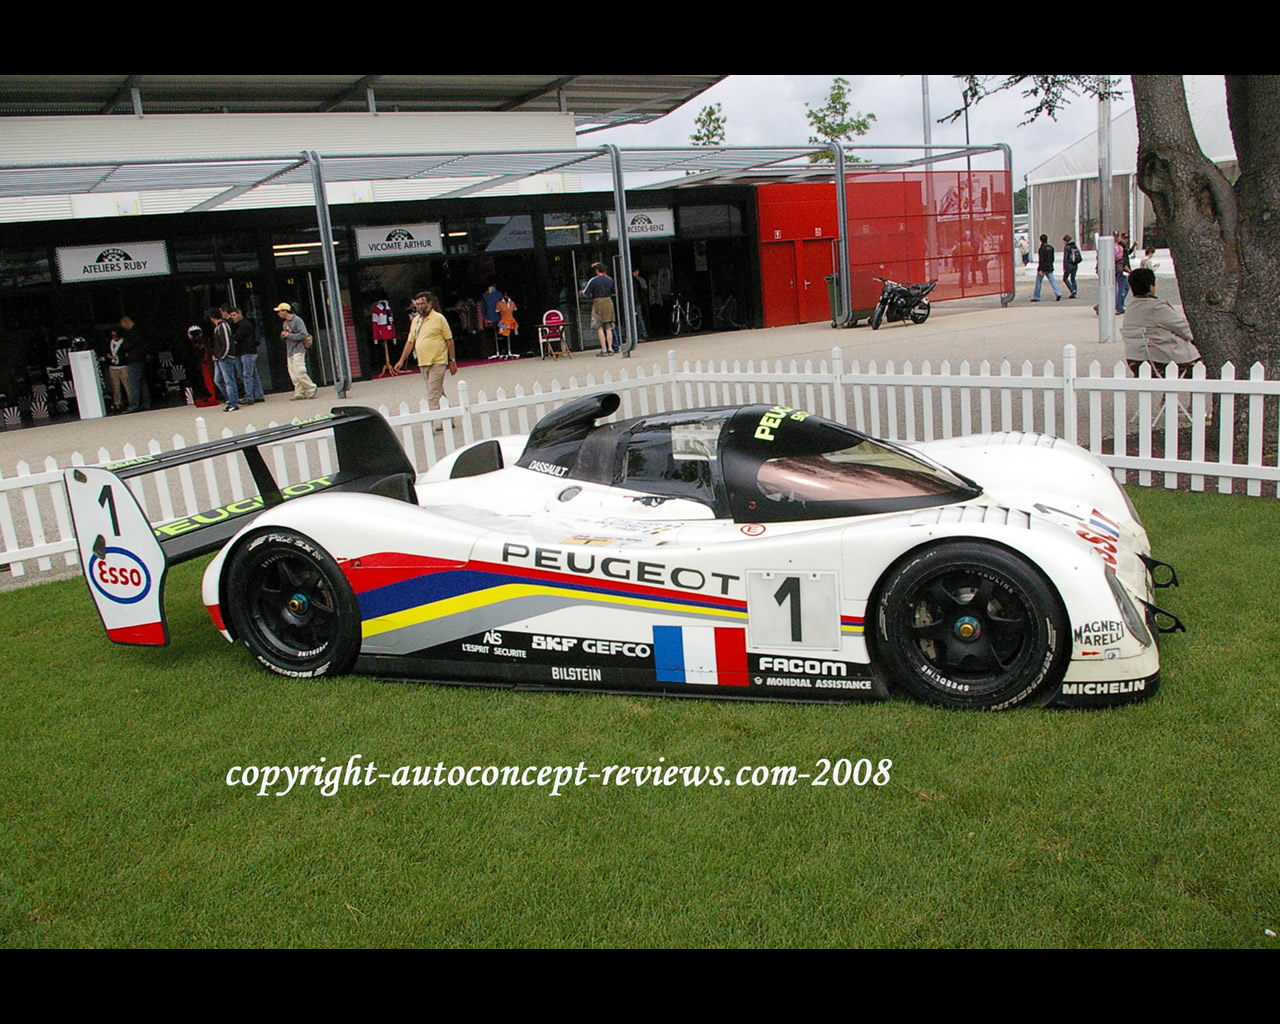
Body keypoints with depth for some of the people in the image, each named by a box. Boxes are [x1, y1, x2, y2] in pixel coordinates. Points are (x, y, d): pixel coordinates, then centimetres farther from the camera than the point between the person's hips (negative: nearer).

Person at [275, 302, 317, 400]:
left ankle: (311, 389, -3)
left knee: (299, 372, -14)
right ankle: (299, 393, 7)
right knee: (293, 373, 4)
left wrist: (289, 335, -16)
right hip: (289, 351, 9)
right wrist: (283, 336, 2)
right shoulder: (285, 323, 19)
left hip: (298, 350, -9)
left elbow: (303, 335, -16)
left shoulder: (297, 320, -8)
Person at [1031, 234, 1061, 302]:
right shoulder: (1051, 247, 8)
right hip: (1049, 268, 6)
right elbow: (1052, 258, 14)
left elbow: (1041, 259, -18)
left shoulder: (1042, 248, -14)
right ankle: (1058, 294, -10)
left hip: (1043, 268, -6)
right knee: (1052, 280, 6)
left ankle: (1036, 297, 10)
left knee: (1038, 282, 5)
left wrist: (1040, 269, -17)